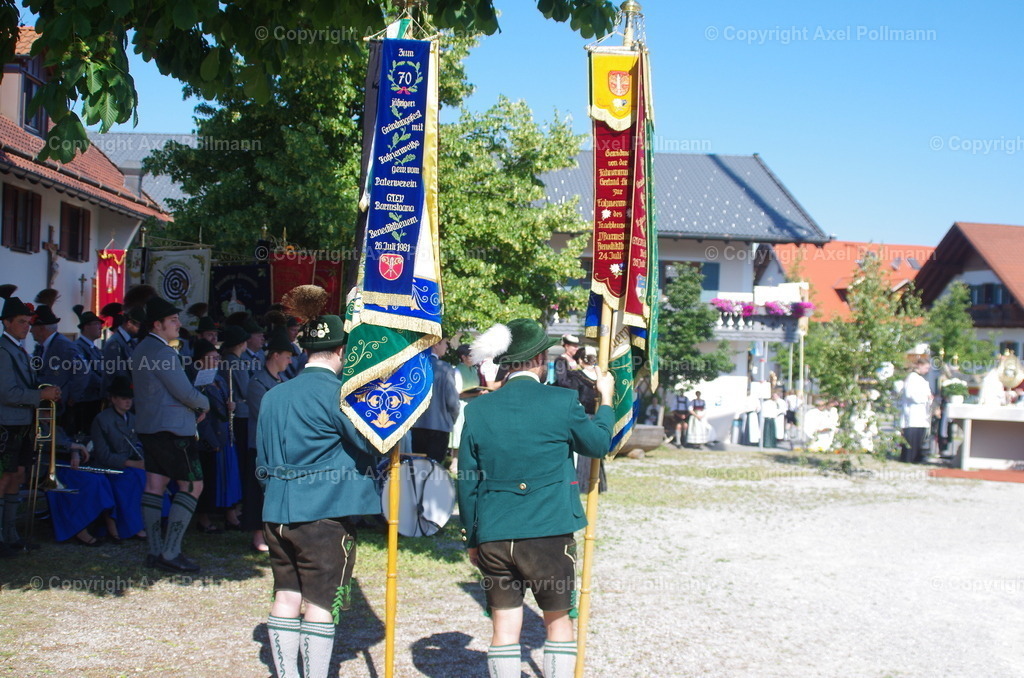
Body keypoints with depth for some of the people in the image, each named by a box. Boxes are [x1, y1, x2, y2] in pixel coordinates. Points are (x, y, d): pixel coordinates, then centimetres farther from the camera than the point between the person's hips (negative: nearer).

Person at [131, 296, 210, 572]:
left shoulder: (140, 350, 14)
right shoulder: (162, 352, -18)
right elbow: (186, 393, -19)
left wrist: (193, 406, 11)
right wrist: (204, 404, 2)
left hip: (149, 427, 10)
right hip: (172, 429, -10)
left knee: (155, 485, 9)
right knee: (192, 485, -5)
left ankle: (155, 551, 12)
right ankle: (170, 553, -7)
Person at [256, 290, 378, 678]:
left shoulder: (274, 396, 9)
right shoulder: (336, 393, -12)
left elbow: (263, 460, 15)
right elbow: (370, 445, -6)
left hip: (278, 511, 6)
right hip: (326, 514, -6)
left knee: (286, 597, 12)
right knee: (321, 602, 0)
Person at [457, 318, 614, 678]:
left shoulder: (477, 409, 0)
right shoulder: (562, 402, -8)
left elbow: (467, 483, 5)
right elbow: (599, 444, 10)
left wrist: (472, 539, 15)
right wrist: (606, 398, 25)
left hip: (493, 537, 2)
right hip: (550, 534, -2)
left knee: (504, 627, 9)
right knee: (559, 621, 13)